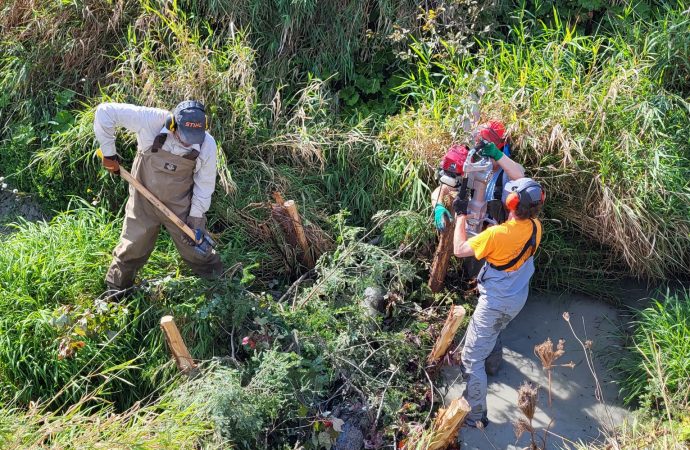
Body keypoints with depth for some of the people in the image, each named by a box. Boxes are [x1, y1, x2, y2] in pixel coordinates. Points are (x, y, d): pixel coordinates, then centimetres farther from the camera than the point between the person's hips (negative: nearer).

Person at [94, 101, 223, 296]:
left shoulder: (207, 145, -21)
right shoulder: (150, 120, -27)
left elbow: (205, 183, -7)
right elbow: (105, 111, -19)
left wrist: (196, 216, -7)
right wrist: (109, 153, -15)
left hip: (180, 205, 0)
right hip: (144, 201, 0)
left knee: (197, 247, 9)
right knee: (132, 247, 12)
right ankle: (116, 290, 36)